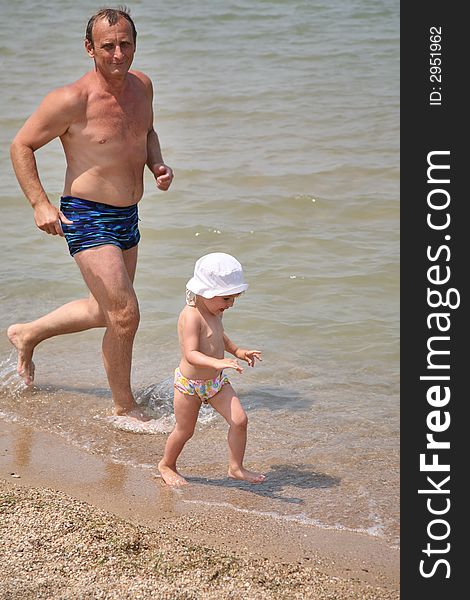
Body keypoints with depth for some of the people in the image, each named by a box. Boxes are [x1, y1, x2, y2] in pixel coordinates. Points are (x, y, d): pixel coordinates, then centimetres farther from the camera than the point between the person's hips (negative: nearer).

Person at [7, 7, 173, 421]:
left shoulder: (141, 86, 2)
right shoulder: (73, 100, -19)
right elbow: (21, 146, -10)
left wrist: (157, 164, 2)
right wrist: (40, 204, -17)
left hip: (128, 217, 8)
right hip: (87, 219, -8)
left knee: (107, 310, 21)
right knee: (125, 314, -12)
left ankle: (28, 335, 43)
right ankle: (125, 407, 7)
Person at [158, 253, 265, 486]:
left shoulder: (214, 311, 2)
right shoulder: (191, 316, -27)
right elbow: (191, 354, -38)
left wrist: (237, 351, 21)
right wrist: (217, 363, -51)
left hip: (216, 381, 7)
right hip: (189, 385, -7)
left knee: (239, 420, -5)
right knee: (184, 431, 9)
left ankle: (236, 468, 9)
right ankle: (167, 465, 35)